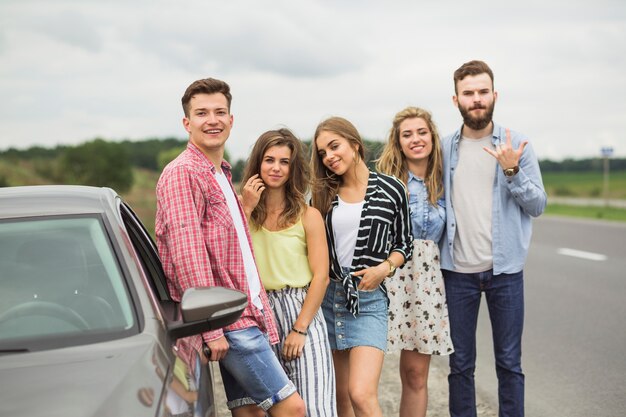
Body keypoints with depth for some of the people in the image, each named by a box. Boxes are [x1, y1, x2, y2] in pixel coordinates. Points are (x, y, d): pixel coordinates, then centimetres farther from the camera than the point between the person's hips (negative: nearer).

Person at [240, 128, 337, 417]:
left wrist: (299, 328, -10)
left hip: (301, 312, -2)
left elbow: (320, 276, -5)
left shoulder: (308, 216, 0)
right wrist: (245, 209, -10)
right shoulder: (242, 210, 5)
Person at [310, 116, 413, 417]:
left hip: (368, 301, -4)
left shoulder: (391, 189, -2)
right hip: (326, 297, 4)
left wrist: (385, 267, -11)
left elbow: (404, 244, 6)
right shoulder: (323, 194, 7)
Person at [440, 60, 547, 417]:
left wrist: (512, 170, -18)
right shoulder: (444, 149, 5)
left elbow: (538, 205, -4)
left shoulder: (516, 145, -1)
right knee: (461, 364, 9)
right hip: (458, 270, 2)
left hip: (505, 269, -1)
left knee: (509, 362, 7)